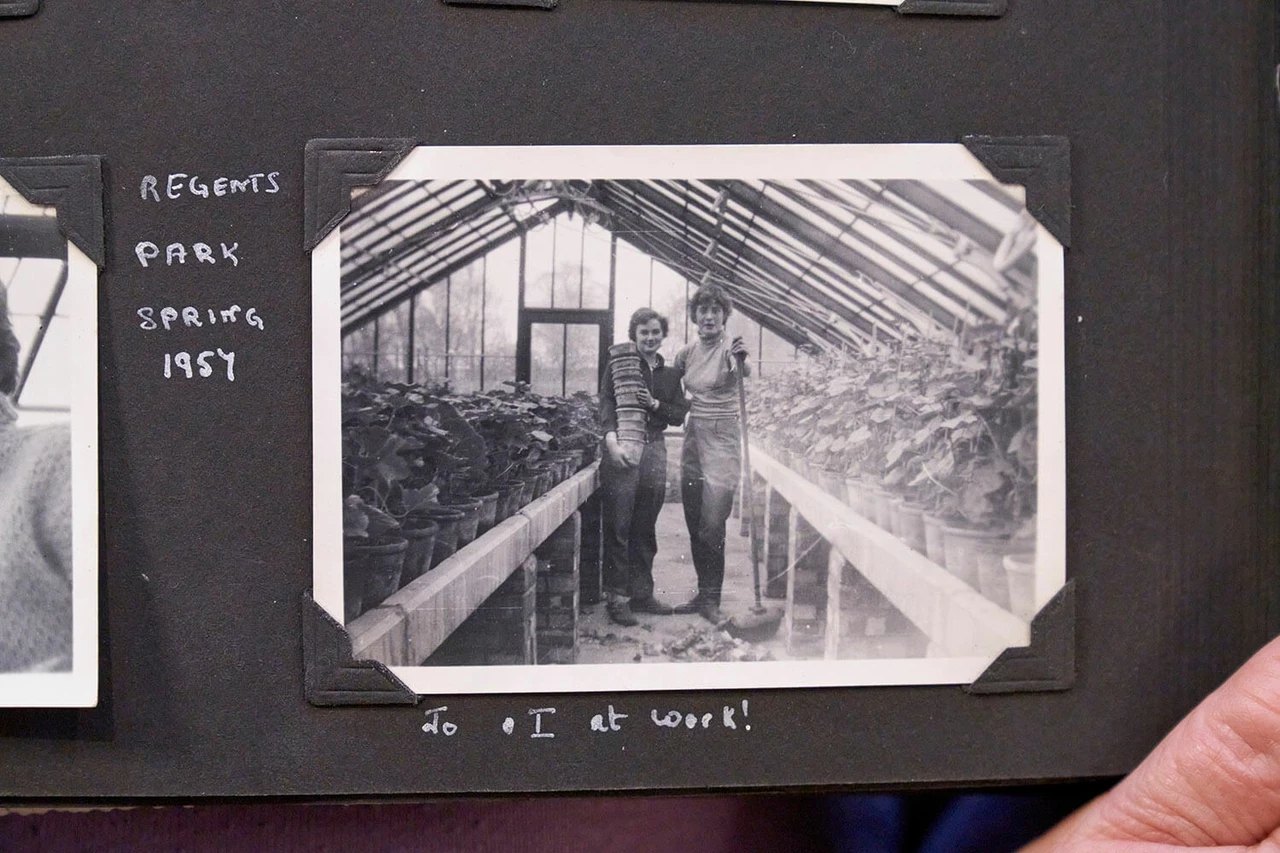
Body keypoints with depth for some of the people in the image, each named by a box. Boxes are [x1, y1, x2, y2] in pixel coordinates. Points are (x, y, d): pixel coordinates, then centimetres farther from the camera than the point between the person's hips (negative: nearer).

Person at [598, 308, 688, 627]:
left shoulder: (670, 374, 16)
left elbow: (679, 415, 12)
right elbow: (607, 406, -12)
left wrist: (655, 404, -8)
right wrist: (612, 442, -27)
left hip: (655, 449, 5)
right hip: (623, 449, -5)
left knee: (645, 528, 11)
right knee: (618, 527, -4)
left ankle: (641, 592, 20)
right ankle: (617, 597, 0)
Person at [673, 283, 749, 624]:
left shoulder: (729, 347, -9)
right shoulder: (688, 351, 9)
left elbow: (742, 374, -30)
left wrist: (741, 361, -50)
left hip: (722, 439, -6)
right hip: (693, 437, 6)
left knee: (712, 525, -8)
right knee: (694, 523, 10)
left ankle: (711, 600, -2)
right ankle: (703, 593, 21)